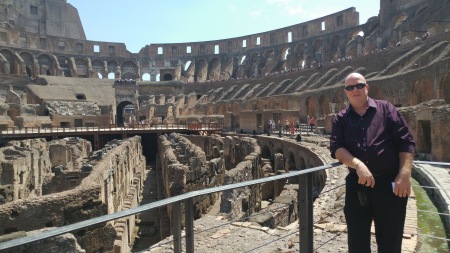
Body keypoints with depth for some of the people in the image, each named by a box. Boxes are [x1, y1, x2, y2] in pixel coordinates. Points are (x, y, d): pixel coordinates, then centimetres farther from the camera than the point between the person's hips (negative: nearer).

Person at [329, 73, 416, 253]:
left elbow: (406, 142, -3)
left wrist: (405, 174, -16)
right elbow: (336, 148, -6)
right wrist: (357, 164, -24)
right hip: (357, 184, 2)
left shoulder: (386, 109, 2)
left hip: (390, 183, -1)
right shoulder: (341, 119, 7)